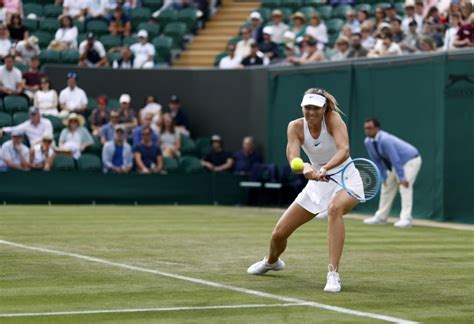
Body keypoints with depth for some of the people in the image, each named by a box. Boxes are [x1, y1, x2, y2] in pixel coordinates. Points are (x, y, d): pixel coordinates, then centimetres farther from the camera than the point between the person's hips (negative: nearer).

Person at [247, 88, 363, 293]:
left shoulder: (333, 119, -22)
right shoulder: (296, 127, -12)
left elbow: (344, 150, -36)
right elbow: (292, 158, -27)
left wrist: (325, 168, -54)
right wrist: (305, 168, -49)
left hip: (346, 181, -4)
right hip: (318, 184, 4)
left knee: (335, 208, -41)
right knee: (279, 233, 5)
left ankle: (333, 274, -40)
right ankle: (271, 261, 44)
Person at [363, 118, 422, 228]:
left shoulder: (385, 140, -32)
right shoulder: (368, 142, -6)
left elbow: (395, 159, -33)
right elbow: (376, 160, 4)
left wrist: (401, 178, -33)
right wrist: (384, 177, 2)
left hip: (411, 160, -9)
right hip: (397, 163, 9)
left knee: (404, 186, -22)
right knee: (387, 186, 10)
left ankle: (405, 219, -27)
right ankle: (380, 217, 20)